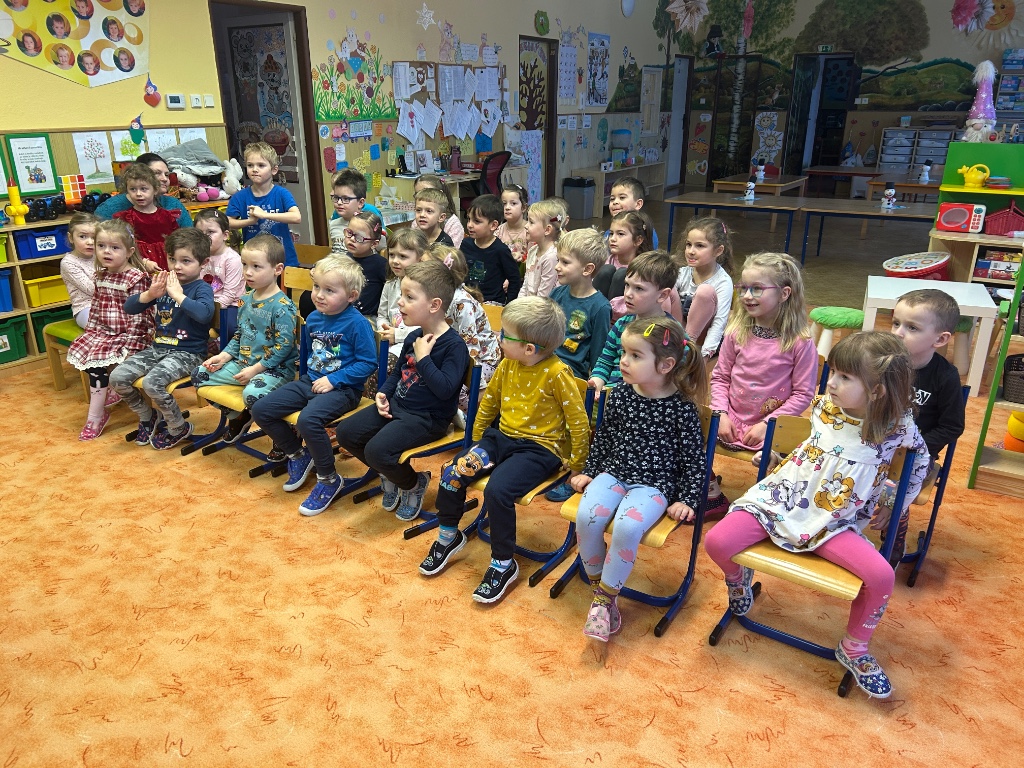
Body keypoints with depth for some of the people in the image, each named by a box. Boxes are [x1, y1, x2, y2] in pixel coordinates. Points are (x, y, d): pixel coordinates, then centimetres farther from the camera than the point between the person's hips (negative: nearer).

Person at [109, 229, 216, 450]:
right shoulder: (163, 284, 9)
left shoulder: (202, 288, -8)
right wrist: (149, 294, -11)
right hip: (157, 348, 7)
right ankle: (148, 416, 20)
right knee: (118, 377, -6)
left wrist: (178, 295, -26)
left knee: (152, 382, -28)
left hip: (187, 353, -7)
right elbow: (129, 307, 7)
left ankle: (179, 428, -2)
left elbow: (205, 313, -32)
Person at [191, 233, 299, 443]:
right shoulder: (246, 299, 8)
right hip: (243, 363, 9)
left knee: (252, 393, -36)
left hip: (275, 368, -9)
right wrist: (225, 355, 5)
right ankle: (236, 416, 18)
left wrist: (256, 369, -20)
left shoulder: (282, 307, -17)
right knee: (199, 374, 6)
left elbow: (284, 346, -20)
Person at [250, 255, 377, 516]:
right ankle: (298, 455, 21)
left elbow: (368, 362, -16)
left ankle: (329, 480, -11)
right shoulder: (313, 319, 6)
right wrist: (308, 373, 12)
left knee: (308, 419, -34)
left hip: (341, 388, -8)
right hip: (310, 381, 8)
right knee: (260, 410, 0)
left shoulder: (356, 323, -16)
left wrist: (334, 380, -19)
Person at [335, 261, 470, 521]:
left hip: (427, 419, -9)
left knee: (377, 450, -26)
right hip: (396, 405, 9)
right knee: (345, 433, 3)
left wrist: (423, 357, -23)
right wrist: (383, 393, 5)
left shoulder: (454, 345, -18)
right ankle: (389, 475, 22)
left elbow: (445, 389, -27)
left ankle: (414, 484, 6)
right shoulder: (414, 337, 8)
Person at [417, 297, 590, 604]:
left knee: (497, 490, -28)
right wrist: (477, 442, 21)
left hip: (539, 446, -6)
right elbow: (489, 401, 16)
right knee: (451, 473, -9)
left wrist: (577, 467, -7)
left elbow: (579, 422, -14)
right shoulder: (508, 365, 0)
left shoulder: (557, 374, -20)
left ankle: (503, 563, -6)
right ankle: (448, 535, 16)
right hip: (502, 436, 7)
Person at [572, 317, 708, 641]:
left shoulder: (682, 408, -9)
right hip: (613, 473, 4)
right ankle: (599, 590, -2)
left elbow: (694, 459, -1)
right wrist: (589, 472, 15)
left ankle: (605, 598, -10)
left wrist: (687, 499, -4)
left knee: (627, 527, -32)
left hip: (654, 484, -4)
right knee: (587, 517, -24)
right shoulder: (620, 395, 2)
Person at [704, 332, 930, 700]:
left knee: (882, 576, -24)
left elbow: (922, 458, 15)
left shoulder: (897, 426, -8)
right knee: (716, 542, -20)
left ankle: (853, 649, 6)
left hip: (833, 523, -1)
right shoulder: (823, 407, -3)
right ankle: (739, 576, 20)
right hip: (780, 500, 1)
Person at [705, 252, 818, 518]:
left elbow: (803, 394, -9)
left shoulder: (800, 342, -12)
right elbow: (720, 377, 6)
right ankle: (713, 497, 13)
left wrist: (768, 424, -15)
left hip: (772, 426, -4)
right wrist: (721, 414, -8)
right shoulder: (737, 332, -1)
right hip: (733, 419, 4)